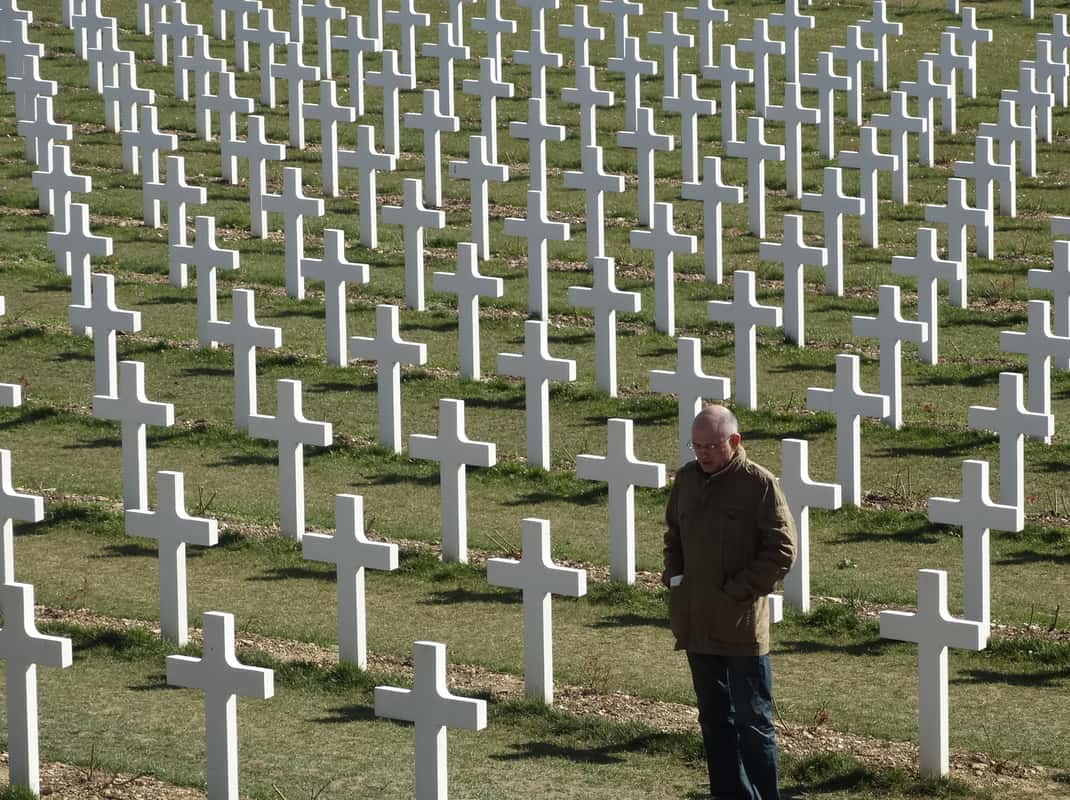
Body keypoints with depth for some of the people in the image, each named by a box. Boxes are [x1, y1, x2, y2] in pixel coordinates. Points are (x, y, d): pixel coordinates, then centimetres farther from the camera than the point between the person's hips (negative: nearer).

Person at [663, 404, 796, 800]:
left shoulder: (760, 484, -11)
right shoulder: (687, 479, 8)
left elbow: (781, 552, -11)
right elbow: (673, 534, 23)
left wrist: (736, 591, -14)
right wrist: (674, 577, 7)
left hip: (742, 625, -6)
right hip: (697, 625, 6)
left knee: (753, 721, 0)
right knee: (714, 718, 12)